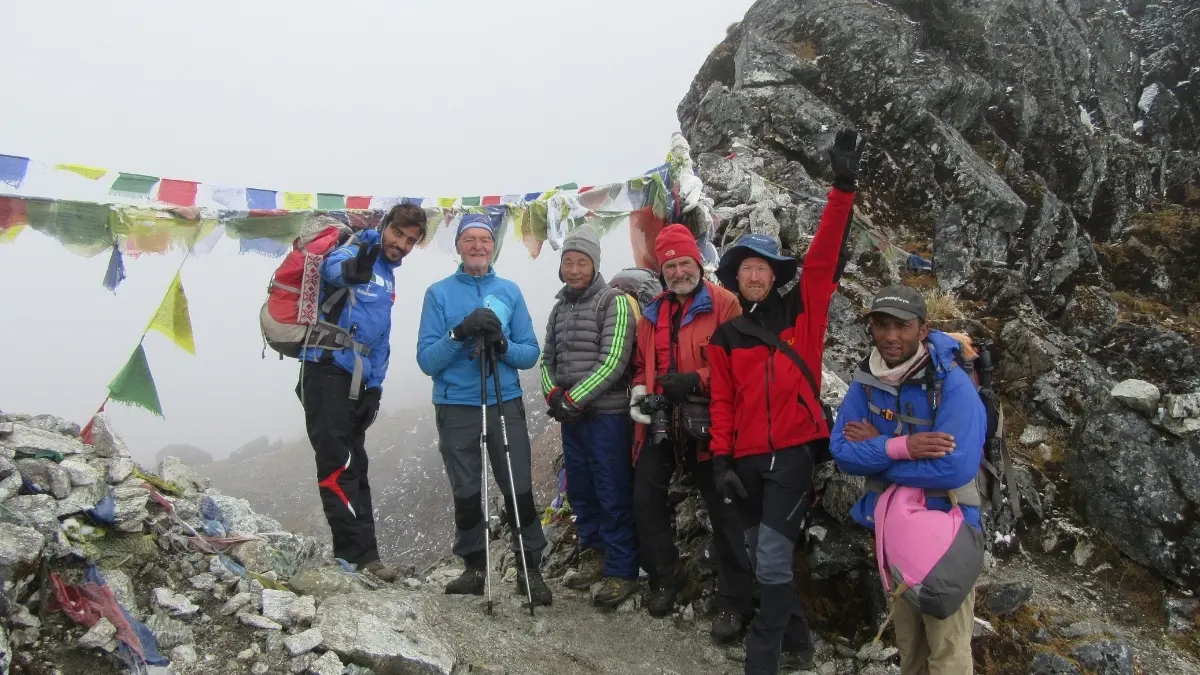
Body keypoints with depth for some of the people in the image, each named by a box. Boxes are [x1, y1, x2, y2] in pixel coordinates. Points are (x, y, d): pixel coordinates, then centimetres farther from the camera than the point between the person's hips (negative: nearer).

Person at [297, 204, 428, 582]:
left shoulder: (387, 277, 19)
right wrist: (350, 269, -48)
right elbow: (332, 266, -28)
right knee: (338, 465, -8)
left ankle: (357, 553, 20)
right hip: (326, 371, -9)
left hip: (356, 382, 9)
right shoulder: (356, 251, -4)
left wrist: (375, 387, 15)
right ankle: (360, 554, -6)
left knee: (354, 468, 12)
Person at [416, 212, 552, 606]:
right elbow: (426, 360, -4)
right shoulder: (439, 293, 2)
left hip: (505, 404, 1)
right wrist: (459, 334, -20)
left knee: (519, 491, -2)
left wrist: (502, 344, -17)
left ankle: (530, 568, 13)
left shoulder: (510, 292, 6)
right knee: (466, 495, 10)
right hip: (456, 408, 0)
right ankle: (475, 568, 27)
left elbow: (530, 354, 3)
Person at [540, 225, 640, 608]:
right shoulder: (559, 308, 16)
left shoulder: (614, 302, -7)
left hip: (606, 414, -7)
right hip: (570, 416, 7)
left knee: (614, 496, -3)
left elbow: (613, 361, -15)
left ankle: (621, 572, 8)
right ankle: (593, 557, 30)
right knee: (580, 491, 15)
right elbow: (547, 358, 16)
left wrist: (574, 398, -15)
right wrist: (553, 394, -4)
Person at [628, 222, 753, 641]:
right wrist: (640, 391, 3)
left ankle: (734, 602, 12)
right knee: (645, 499, 7)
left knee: (723, 511, 0)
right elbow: (642, 364, 22)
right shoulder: (653, 314, 14)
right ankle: (665, 578, 28)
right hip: (661, 423, 6)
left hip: (706, 424, -5)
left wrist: (697, 381, -22)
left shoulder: (724, 304, -5)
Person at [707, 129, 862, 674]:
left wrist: (843, 188, -18)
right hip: (747, 458, 4)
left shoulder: (800, 310, 2)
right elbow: (722, 402, 6)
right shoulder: (726, 336, 7)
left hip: (793, 451, -4)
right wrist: (721, 459, -2)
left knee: (772, 558, -10)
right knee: (762, 555, 14)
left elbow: (824, 257, -10)